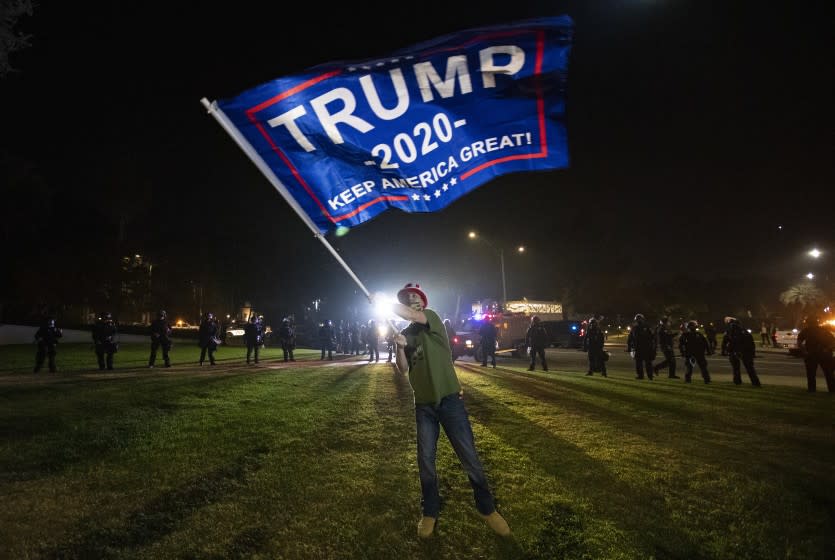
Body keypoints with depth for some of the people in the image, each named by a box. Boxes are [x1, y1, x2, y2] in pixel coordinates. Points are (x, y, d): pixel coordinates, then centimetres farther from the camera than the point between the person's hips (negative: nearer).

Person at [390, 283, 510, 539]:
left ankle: (488, 509, 19)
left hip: (449, 399, -4)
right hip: (424, 405, 4)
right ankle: (430, 512, 25)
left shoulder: (432, 318, -4)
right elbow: (403, 369, 3)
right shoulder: (405, 334, 10)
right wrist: (399, 347, -15)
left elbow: (409, 315, -24)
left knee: (470, 458, 2)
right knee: (425, 461, 8)